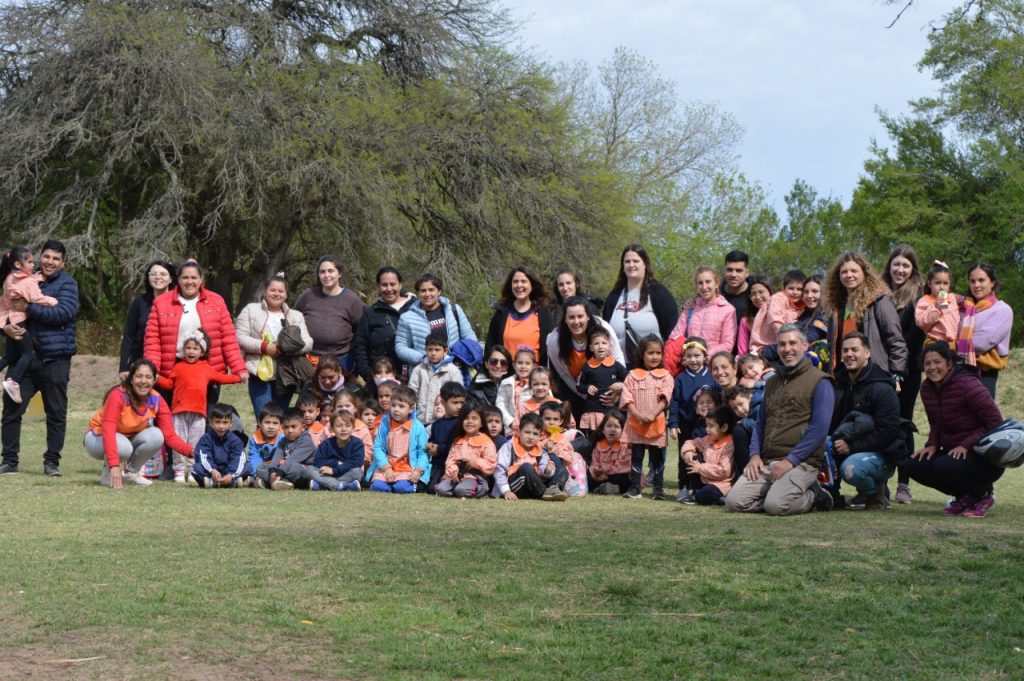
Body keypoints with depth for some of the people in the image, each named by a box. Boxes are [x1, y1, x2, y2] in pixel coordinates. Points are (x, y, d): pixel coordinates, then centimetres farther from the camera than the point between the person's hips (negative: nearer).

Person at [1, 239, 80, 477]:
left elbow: (64, 312, -16)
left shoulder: (66, 284, 0)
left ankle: (52, 462, 13)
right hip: (24, 356, 4)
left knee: (56, 413, 3)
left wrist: (29, 309, -16)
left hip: (55, 358, -4)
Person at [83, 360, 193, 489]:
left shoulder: (157, 401, -14)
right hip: (99, 438, -5)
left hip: (128, 439, 5)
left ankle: (131, 472, 0)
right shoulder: (118, 395, -29)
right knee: (123, 447, -37)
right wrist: (114, 466, -49)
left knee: (156, 436, -24)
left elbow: (169, 435, -15)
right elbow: (108, 430, -38)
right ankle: (107, 475, -6)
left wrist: (190, 451, -33)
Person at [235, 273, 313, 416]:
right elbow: (240, 338, -1)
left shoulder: (296, 316, 16)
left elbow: (307, 342, 4)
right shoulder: (251, 310, 8)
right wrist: (264, 346, -14)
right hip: (260, 374, -3)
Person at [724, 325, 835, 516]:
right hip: (765, 462, 6)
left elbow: (819, 428, -11)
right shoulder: (772, 382, 22)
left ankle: (811, 496, 3)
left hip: (800, 463, -6)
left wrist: (790, 461, -16)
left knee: (776, 505, -30)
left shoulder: (819, 383, -2)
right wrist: (755, 455, 4)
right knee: (734, 502, -13)